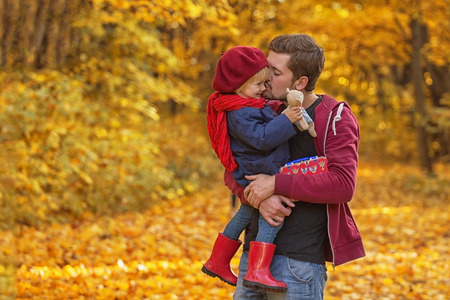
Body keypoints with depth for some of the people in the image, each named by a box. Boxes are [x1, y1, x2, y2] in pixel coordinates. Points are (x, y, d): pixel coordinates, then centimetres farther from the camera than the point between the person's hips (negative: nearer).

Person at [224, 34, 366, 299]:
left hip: (299, 259, -6)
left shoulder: (335, 118, -6)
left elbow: (343, 185, -18)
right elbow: (232, 171, 9)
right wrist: (260, 197, -13)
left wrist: (275, 183, -19)